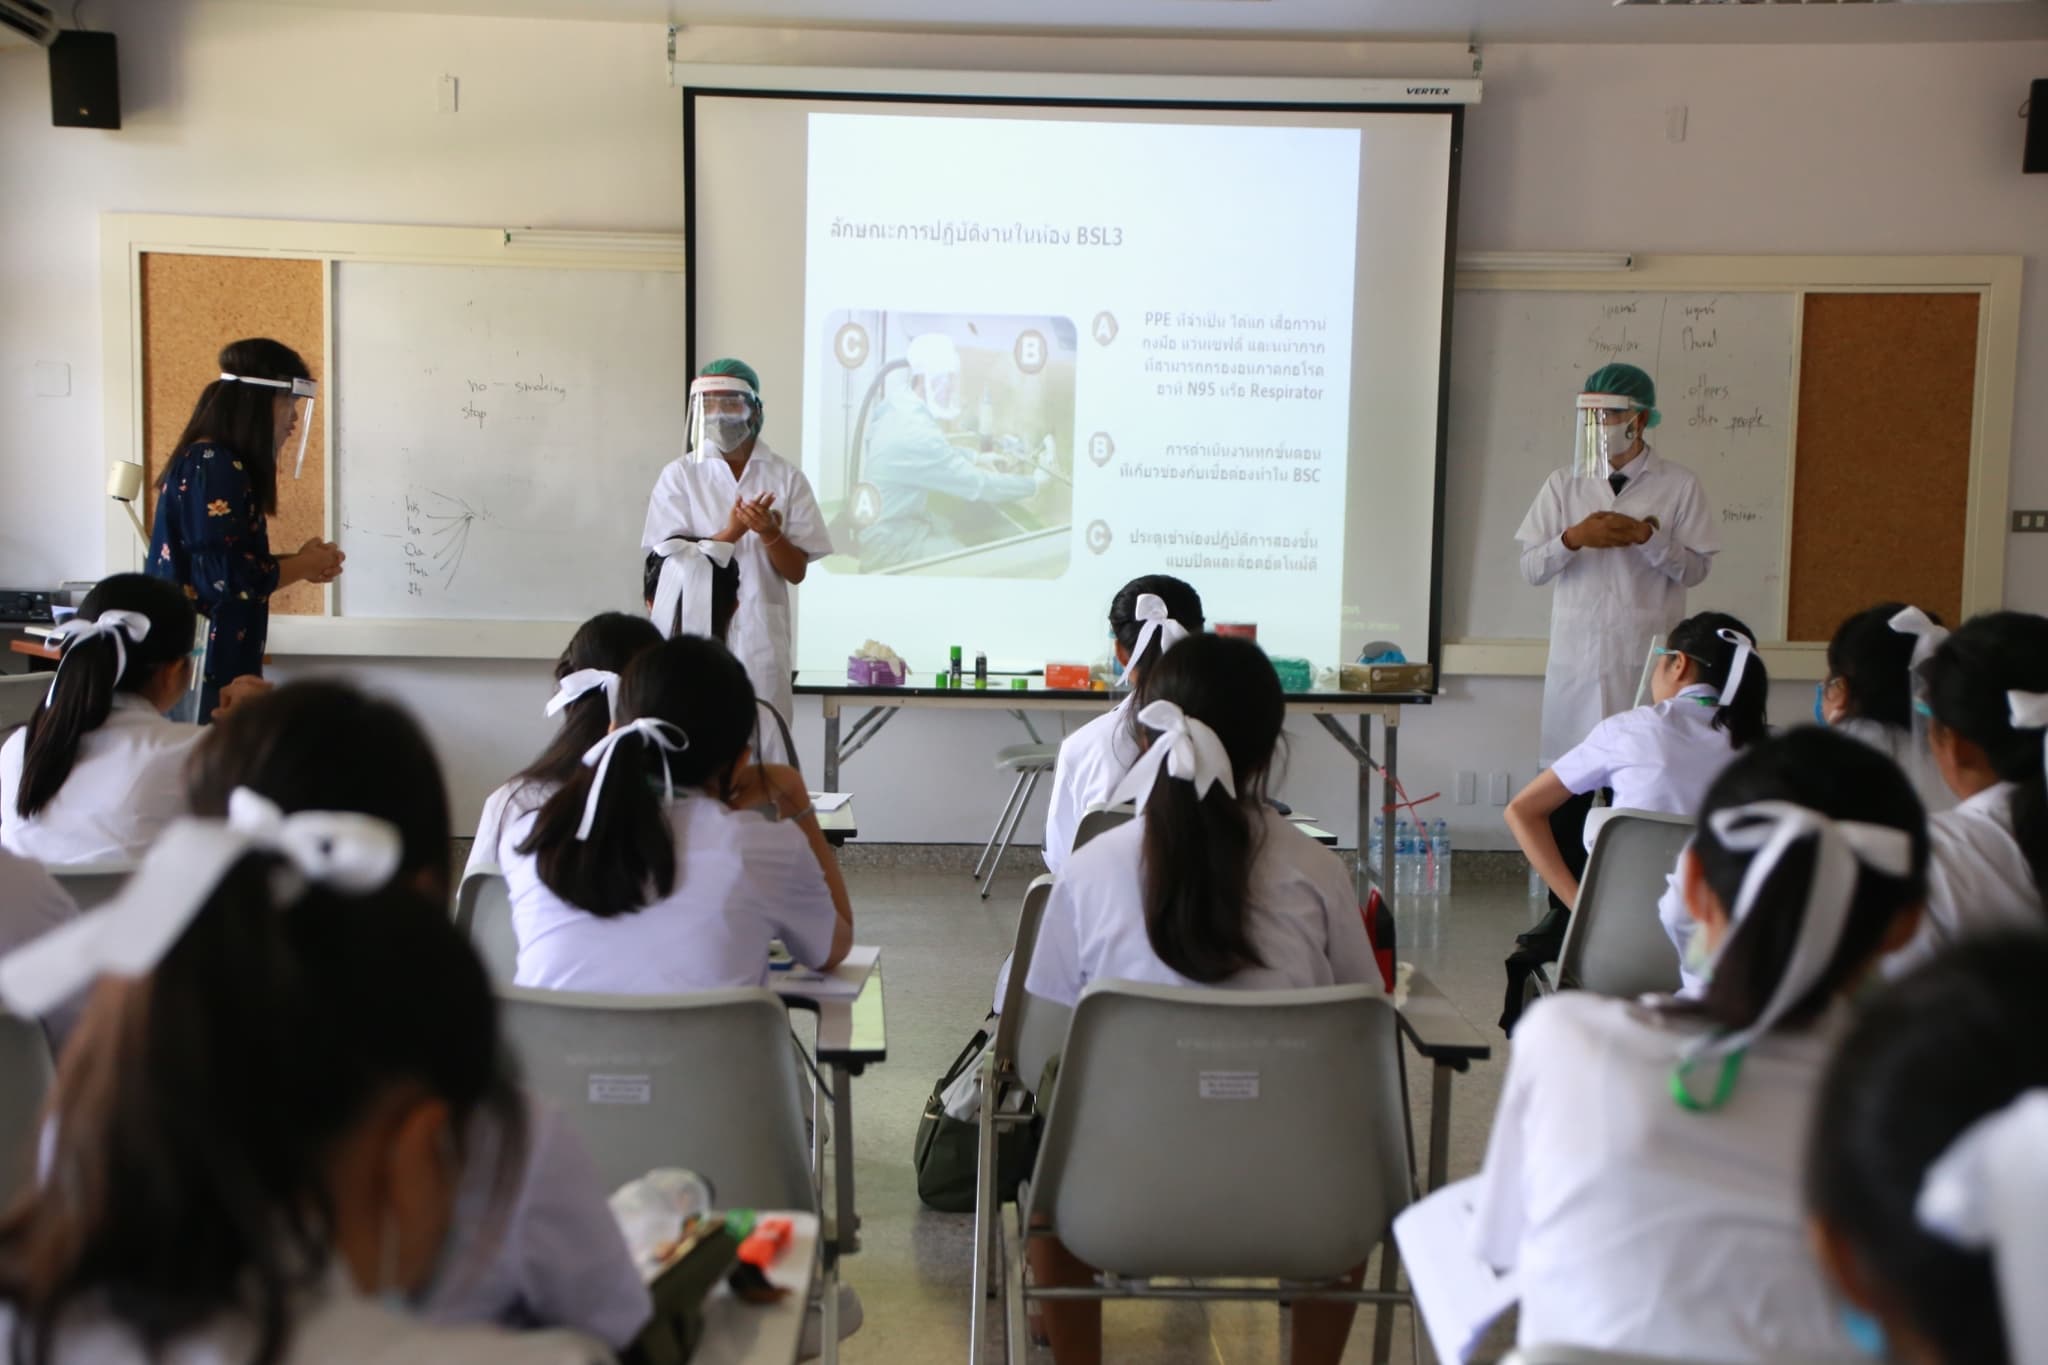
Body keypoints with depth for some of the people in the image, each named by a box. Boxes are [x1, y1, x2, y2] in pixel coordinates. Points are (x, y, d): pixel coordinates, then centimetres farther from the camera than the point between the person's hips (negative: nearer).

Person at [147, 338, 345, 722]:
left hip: (216, 660, 10)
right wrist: (302, 567, -7)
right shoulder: (213, 465, -16)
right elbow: (227, 577, -22)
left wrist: (297, 562, 6)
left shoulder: (213, 461, 14)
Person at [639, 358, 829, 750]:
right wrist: (732, 532, -17)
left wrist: (770, 533, -15)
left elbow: (797, 571, 5)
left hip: (762, 637, 1)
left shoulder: (786, 478, 5)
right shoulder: (679, 476, 3)